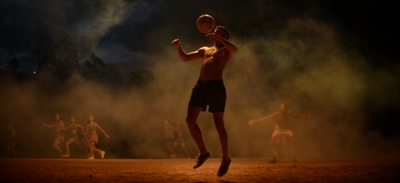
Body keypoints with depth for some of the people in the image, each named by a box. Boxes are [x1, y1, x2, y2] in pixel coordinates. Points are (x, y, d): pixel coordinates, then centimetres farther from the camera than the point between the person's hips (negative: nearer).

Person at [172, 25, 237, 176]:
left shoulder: (226, 50, 8)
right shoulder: (204, 50, 26)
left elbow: (234, 49, -18)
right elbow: (185, 58, 24)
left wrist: (218, 38, -21)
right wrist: (178, 47, 5)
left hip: (216, 87, -6)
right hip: (200, 86, 6)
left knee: (218, 124, -3)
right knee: (190, 120, -3)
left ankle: (225, 158, 12)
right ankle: (203, 152, 13)